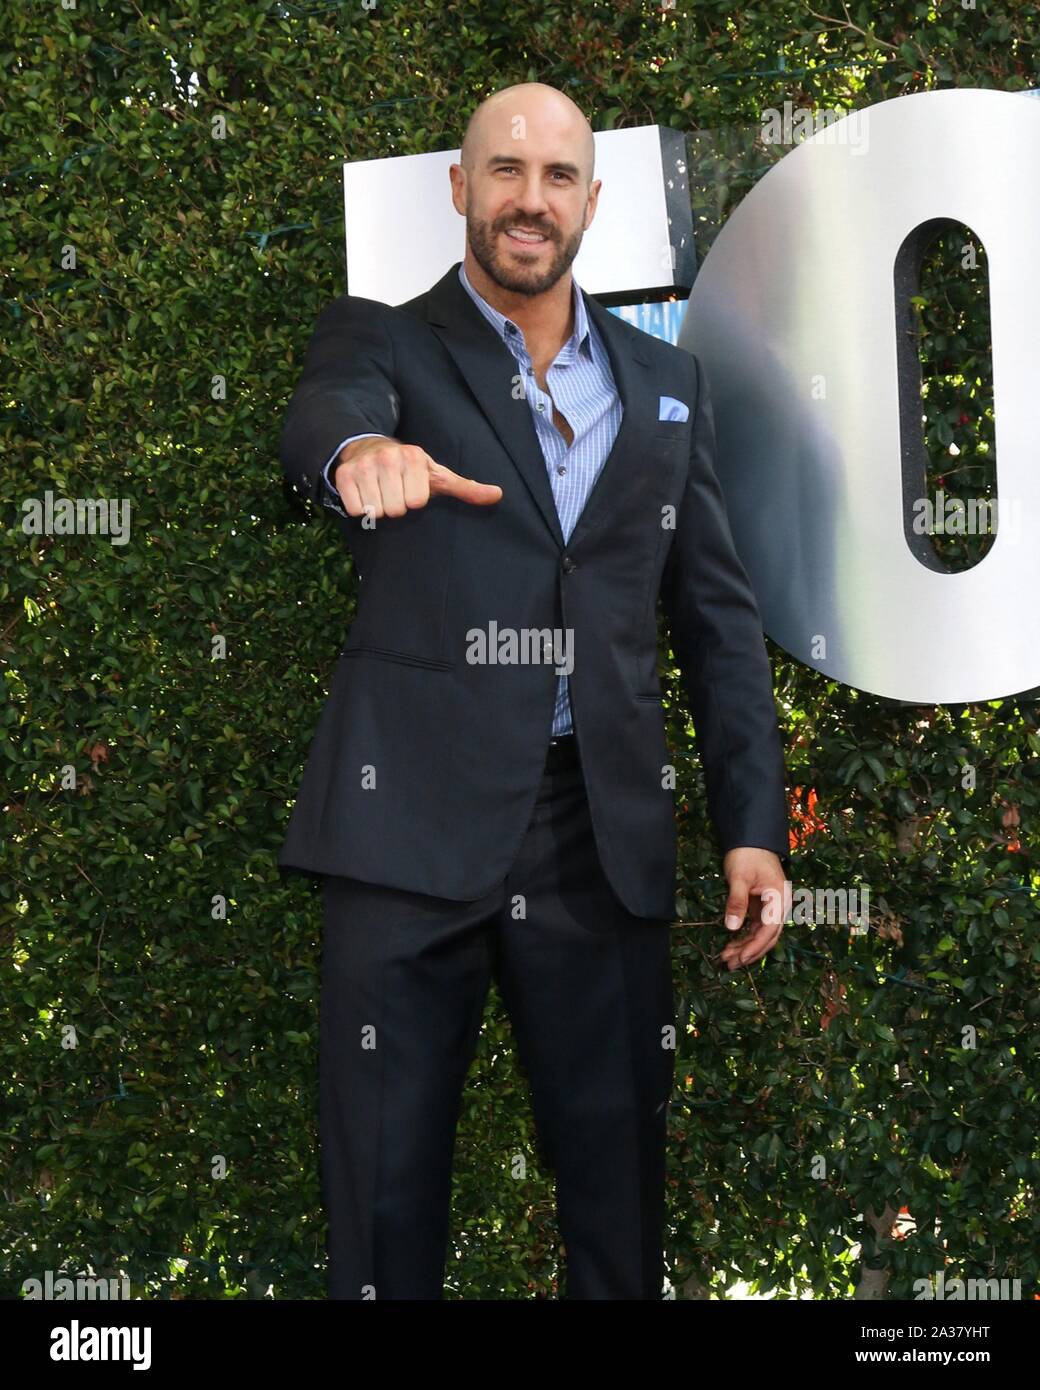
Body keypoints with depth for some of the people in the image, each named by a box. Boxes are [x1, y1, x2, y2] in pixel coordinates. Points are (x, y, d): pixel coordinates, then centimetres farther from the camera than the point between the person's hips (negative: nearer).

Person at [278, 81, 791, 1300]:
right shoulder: (381, 343, 6)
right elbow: (322, 409, -18)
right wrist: (362, 446, -43)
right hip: (415, 825, -2)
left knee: (619, 1186, 7)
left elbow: (718, 618, 14)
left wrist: (755, 826, 5)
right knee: (387, 1189, 3)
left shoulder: (665, 384, 15)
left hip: (604, 835, 3)